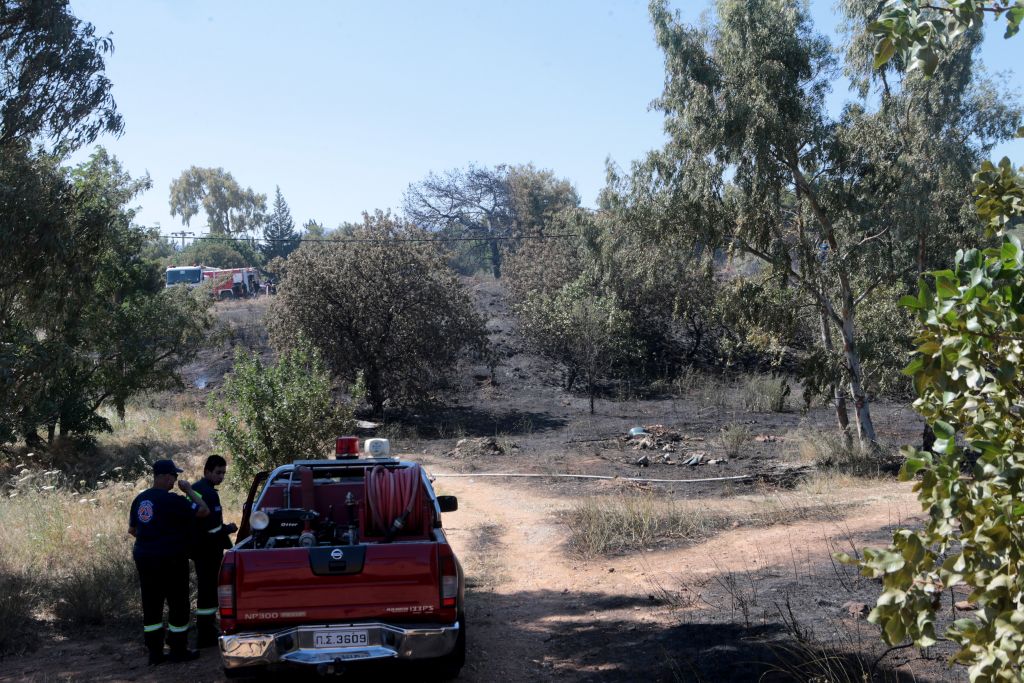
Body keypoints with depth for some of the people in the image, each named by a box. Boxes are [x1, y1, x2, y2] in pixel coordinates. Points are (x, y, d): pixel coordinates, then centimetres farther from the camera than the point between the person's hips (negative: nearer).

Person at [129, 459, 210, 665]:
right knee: (178, 603, 5)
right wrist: (189, 490, -2)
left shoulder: (140, 499, 8)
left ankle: (155, 652, 15)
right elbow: (203, 511, -13)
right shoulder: (172, 500, -15)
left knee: (151, 605, 11)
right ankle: (178, 651, 11)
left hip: (144, 558, 7)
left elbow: (132, 529, 17)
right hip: (170, 559, -7)